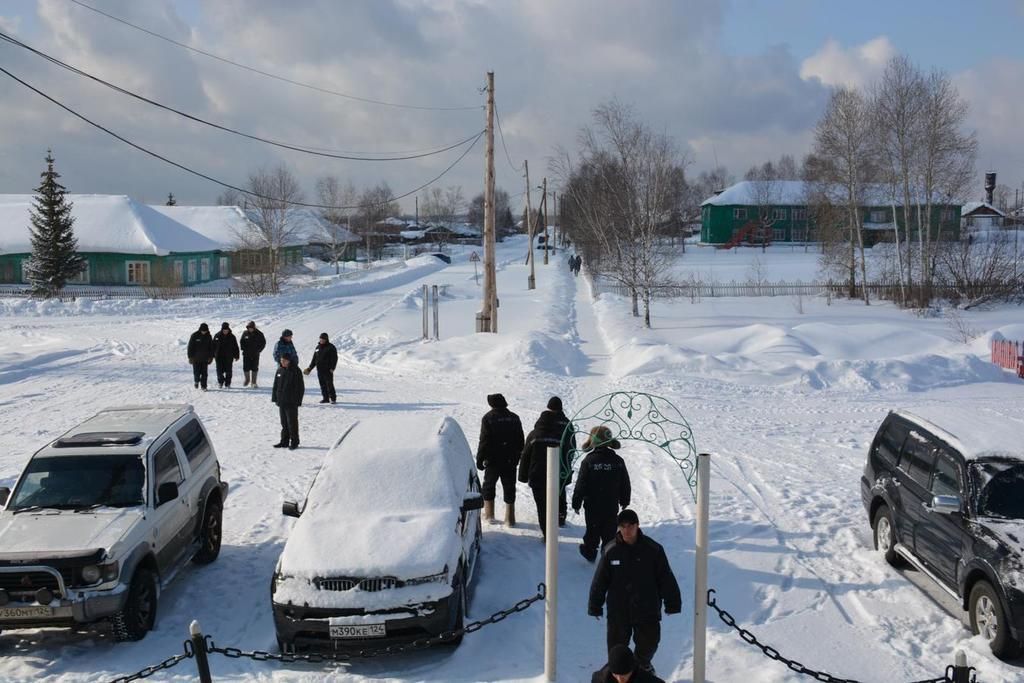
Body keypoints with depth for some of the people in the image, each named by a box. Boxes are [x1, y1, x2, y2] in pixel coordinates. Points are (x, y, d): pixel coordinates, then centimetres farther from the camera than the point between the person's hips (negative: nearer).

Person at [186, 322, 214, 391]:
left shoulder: (208, 336, 3)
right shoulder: (194, 336, -7)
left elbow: (211, 347, 11)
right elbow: (190, 347, -4)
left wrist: (210, 357, 6)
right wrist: (190, 357, -7)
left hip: (205, 359, 2)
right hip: (196, 359, -2)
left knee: (204, 373, 0)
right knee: (196, 372, -1)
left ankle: (203, 386, 7)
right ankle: (196, 381, 28)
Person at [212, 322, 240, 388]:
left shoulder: (232, 336, 0)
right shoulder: (217, 336, 0)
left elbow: (236, 347, 6)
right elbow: (213, 346, 7)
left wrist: (236, 356, 4)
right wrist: (213, 355, 5)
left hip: (229, 357, 0)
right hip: (219, 357, 0)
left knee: (228, 371, 2)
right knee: (220, 370, -3)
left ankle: (227, 384, 10)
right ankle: (220, 382, 16)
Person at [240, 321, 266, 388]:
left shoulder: (259, 334, -4)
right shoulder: (245, 333, 1)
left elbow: (263, 343, 4)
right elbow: (241, 341, 13)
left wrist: (258, 350, -5)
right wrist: (243, 348, -1)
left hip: (255, 355, -1)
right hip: (246, 354, 1)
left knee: (254, 368, 1)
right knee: (246, 368, 2)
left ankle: (253, 382, 9)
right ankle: (247, 380, 25)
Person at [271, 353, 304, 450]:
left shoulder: (296, 371, -10)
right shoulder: (280, 370, 7)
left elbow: (301, 387, -10)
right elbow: (275, 385, 14)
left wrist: (298, 400, -13)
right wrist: (274, 397, 9)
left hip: (291, 402, -6)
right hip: (281, 402, 6)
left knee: (292, 422, 0)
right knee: (284, 423, 14)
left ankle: (294, 442, 9)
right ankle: (284, 441, 22)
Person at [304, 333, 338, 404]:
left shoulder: (331, 347, -4)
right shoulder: (318, 347, 15)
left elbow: (334, 358, -8)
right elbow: (314, 359, 21)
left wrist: (332, 368, -17)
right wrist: (310, 368, 17)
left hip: (328, 370, -6)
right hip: (319, 370, 6)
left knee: (329, 384, -8)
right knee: (322, 385, 7)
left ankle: (333, 398, -2)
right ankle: (325, 398, 14)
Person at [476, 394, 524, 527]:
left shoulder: (488, 418, -9)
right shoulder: (514, 418, 5)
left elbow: (484, 441, -11)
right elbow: (520, 441, 11)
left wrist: (480, 459, -4)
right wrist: (517, 457, 20)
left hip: (493, 460, -3)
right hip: (510, 460, 3)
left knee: (489, 486, 13)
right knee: (509, 487, 7)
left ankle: (489, 515, 17)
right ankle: (510, 518, 5)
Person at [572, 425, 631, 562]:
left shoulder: (588, 461, -15)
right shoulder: (618, 461, -4)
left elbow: (581, 485, -12)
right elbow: (625, 484, 4)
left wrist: (576, 503, 0)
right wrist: (624, 501, 18)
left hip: (592, 506, -2)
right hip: (612, 505, 2)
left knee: (592, 530, 16)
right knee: (610, 531, 12)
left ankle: (590, 552, 29)